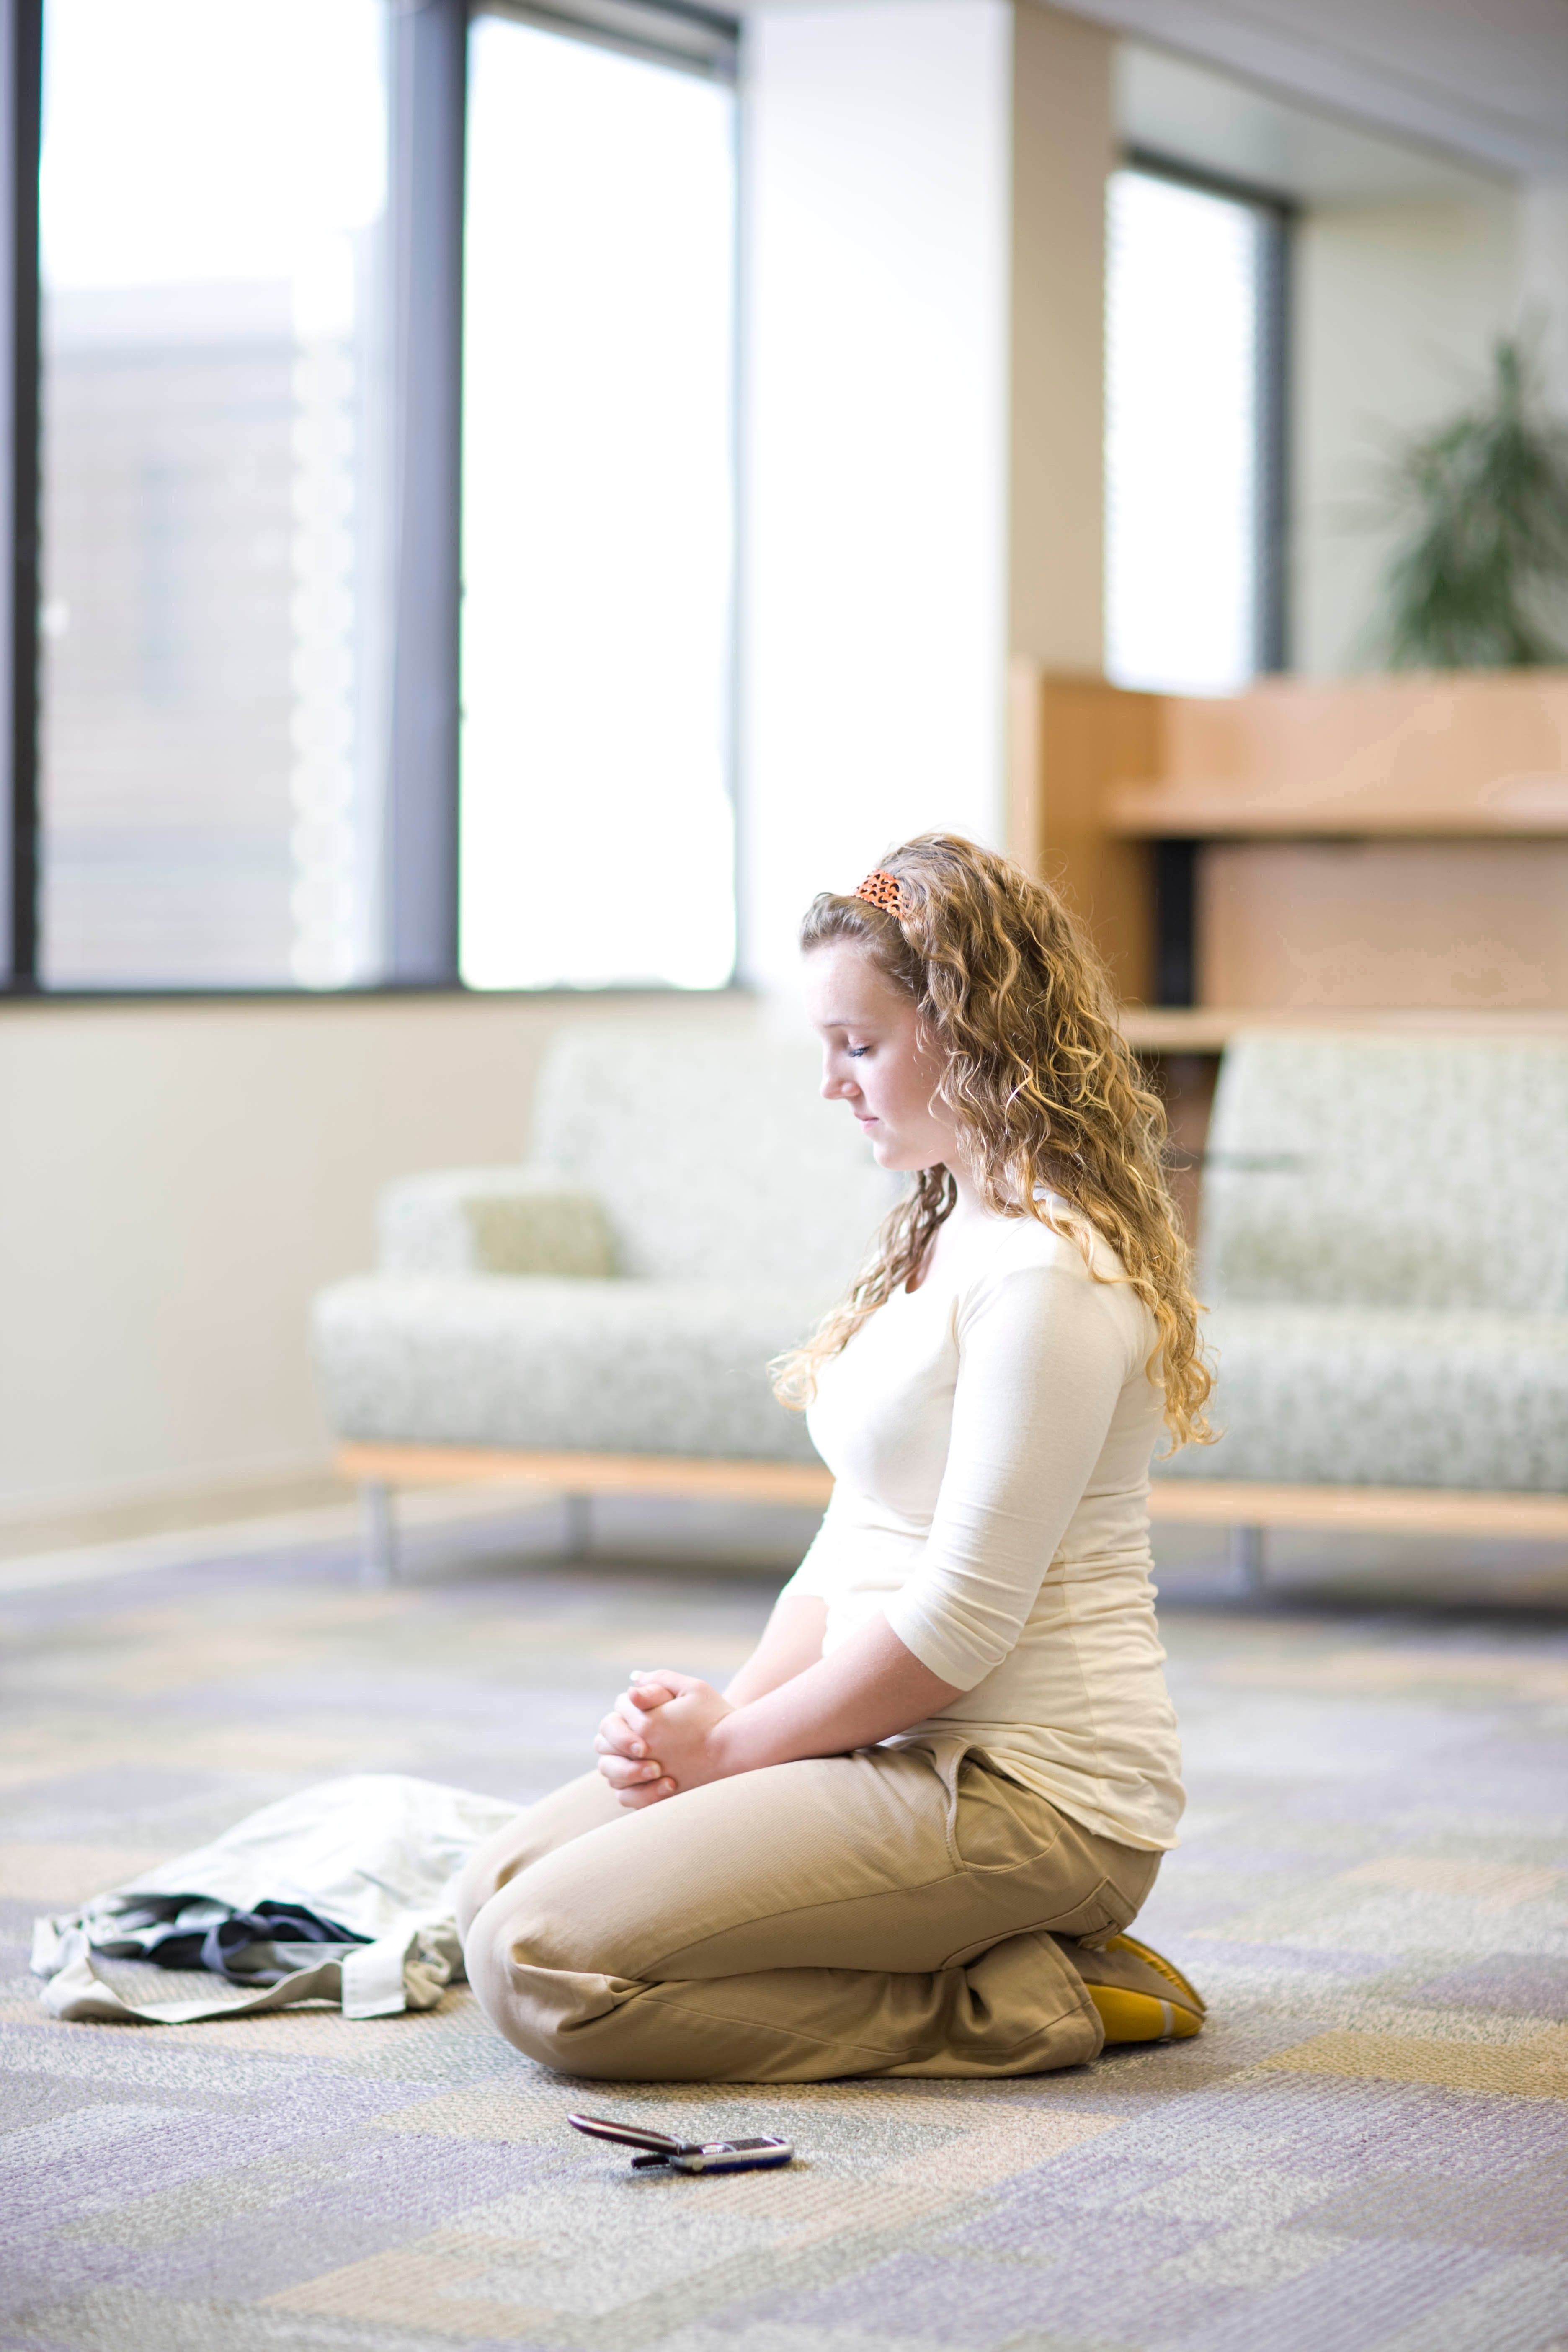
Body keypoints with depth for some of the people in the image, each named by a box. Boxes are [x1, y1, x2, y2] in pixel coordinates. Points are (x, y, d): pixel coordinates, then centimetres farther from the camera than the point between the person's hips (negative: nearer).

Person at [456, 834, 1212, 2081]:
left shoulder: (1047, 1273, -18)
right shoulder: (943, 1234, 15)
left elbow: (961, 1622, -21)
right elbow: (857, 1544, 16)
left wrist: (734, 1744, -10)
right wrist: (728, 1705, 0)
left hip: (1025, 1790, -11)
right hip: (910, 1746, 11)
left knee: (544, 1961, -17)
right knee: (499, 1888, 8)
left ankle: (1013, 2005, -8)